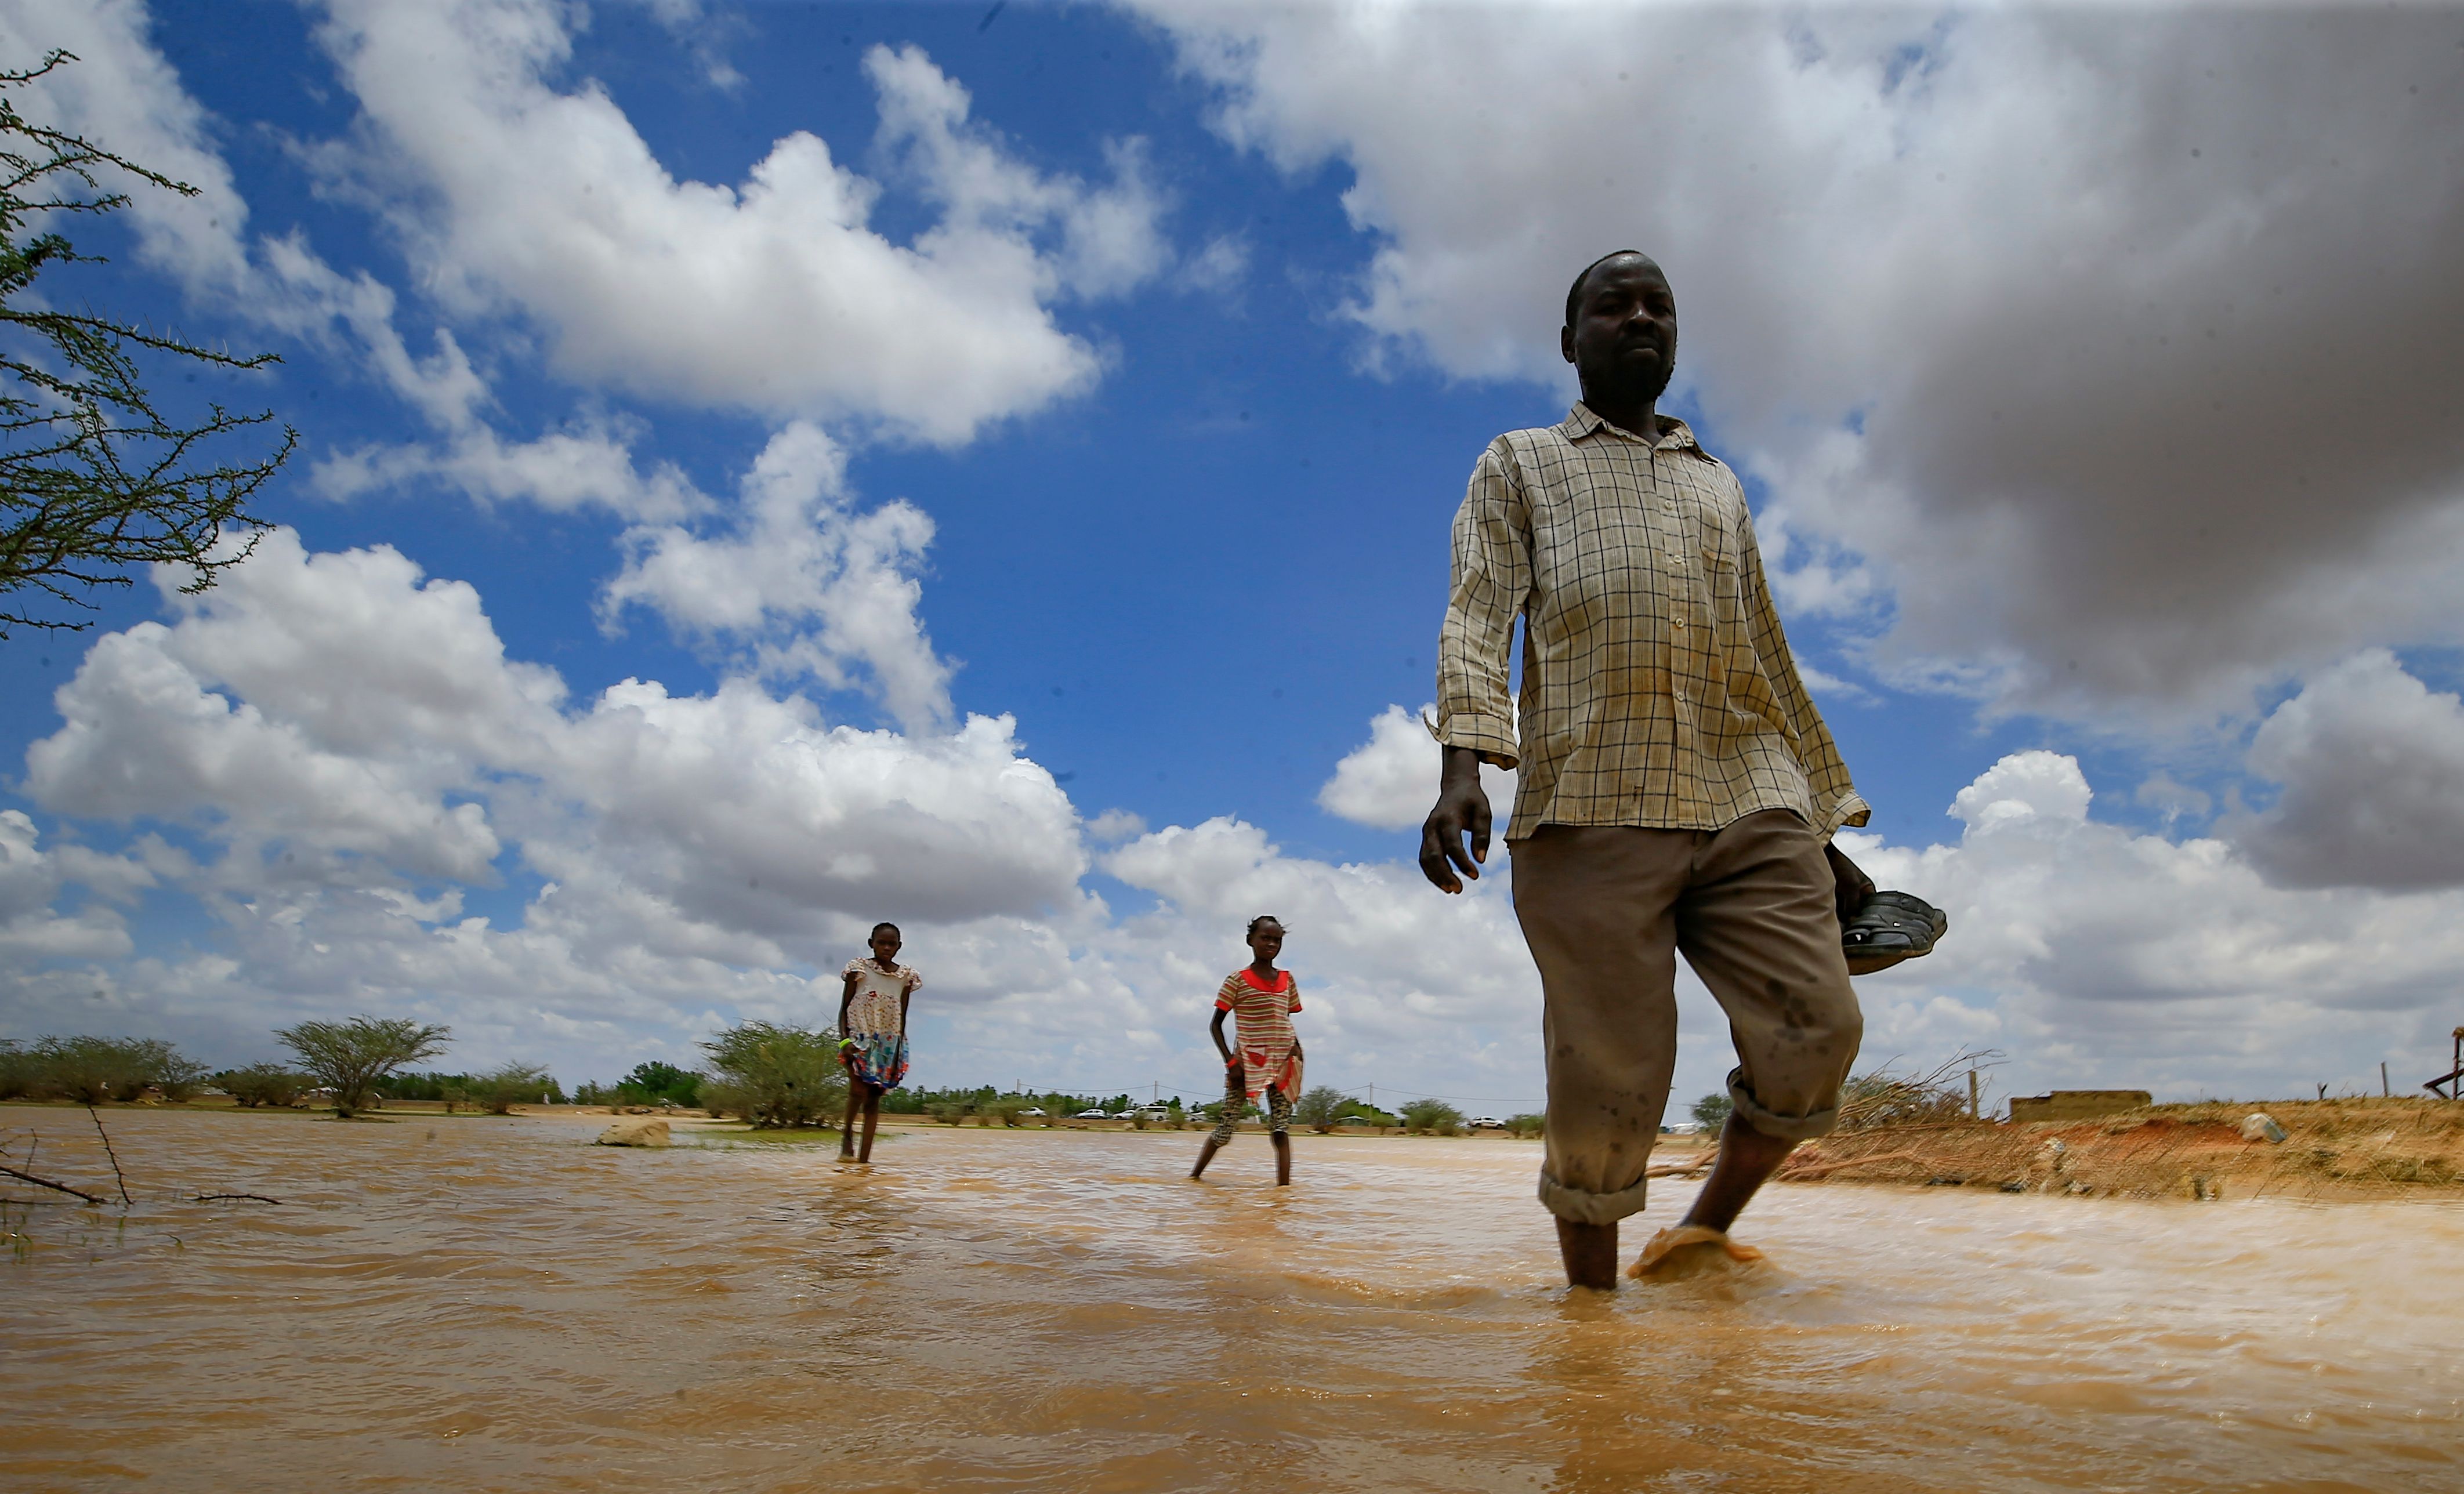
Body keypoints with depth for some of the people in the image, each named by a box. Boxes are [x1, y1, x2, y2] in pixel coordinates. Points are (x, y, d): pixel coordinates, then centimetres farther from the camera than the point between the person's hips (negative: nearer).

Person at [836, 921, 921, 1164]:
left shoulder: (905, 975, 6)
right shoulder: (859, 968, -1)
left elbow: (902, 1018, 10)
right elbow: (844, 1009, 0)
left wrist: (900, 1052, 4)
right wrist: (844, 1040, -14)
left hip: (889, 1044, 3)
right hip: (859, 1038, -3)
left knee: (874, 1098, 1)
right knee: (859, 1089, -22)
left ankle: (864, 1158, 1)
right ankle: (847, 1133, 4)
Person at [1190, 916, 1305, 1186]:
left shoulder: (1287, 979, 11)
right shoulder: (1237, 980, -3)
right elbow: (1216, 1025, -1)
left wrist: (1296, 1045, 2)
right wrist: (1230, 1060, -11)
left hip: (1281, 1063, 4)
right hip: (1248, 1063, -4)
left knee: (1281, 1128, -3)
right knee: (1227, 1126, 0)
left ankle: (1284, 1186, -6)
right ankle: (1194, 1176, 17)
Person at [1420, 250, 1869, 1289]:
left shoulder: (1719, 486, 30)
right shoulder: (1519, 465, 19)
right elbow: (1478, 615, 2)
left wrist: (1831, 829, 24)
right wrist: (1463, 763, -17)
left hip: (1749, 803, 4)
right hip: (1590, 810, -4)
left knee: (1815, 1029, -11)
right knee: (1608, 1086, -6)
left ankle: (1705, 1232, 12)